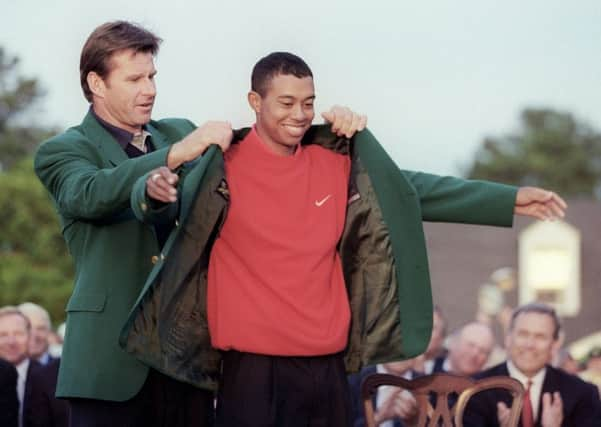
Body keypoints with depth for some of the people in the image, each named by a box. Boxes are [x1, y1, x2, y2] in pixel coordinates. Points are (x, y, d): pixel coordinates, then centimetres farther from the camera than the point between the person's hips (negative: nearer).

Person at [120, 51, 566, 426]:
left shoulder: (338, 164, 8)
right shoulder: (225, 167, -6)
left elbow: (412, 190, 15)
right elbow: (158, 207, -16)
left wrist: (510, 199, 13)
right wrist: (154, 188, -41)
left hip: (327, 363, 5)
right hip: (253, 363, -5)